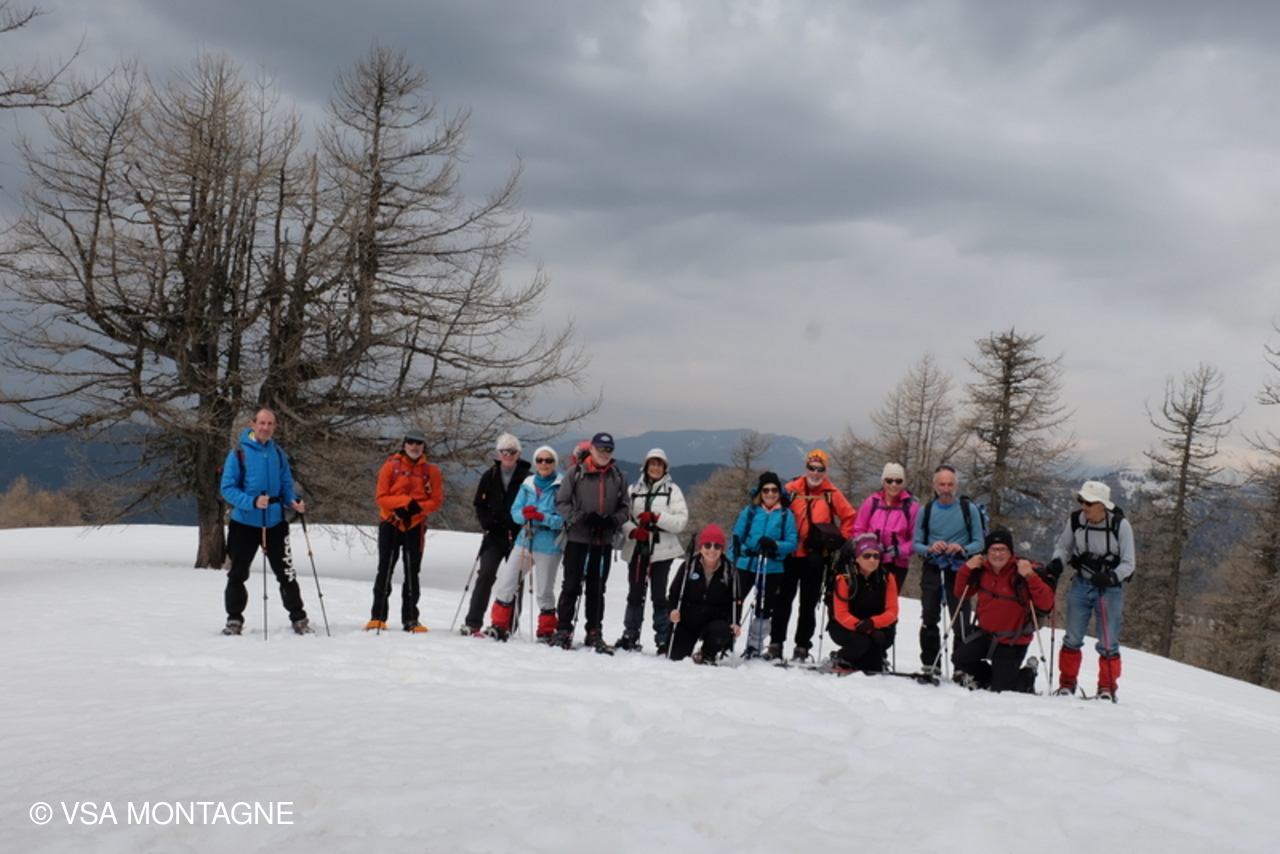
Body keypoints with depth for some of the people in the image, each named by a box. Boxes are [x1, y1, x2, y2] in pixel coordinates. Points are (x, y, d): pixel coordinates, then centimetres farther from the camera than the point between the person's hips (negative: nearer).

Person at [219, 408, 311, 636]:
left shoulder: (278, 453, 7)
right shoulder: (239, 453, -6)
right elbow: (227, 489, -9)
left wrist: (293, 501, -9)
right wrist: (252, 502, -25)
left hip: (275, 523, 2)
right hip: (244, 523, -2)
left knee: (287, 573, 2)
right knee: (238, 574, 8)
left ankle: (298, 618, 11)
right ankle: (234, 619, 21)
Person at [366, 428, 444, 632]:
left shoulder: (431, 471, 4)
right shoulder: (391, 466, 0)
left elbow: (437, 500, 0)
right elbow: (381, 496, -4)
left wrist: (418, 507, -19)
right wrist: (405, 502, -18)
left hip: (415, 527, 1)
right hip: (390, 525, -1)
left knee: (412, 573, 5)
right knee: (385, 571, 1)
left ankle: (410, 619, 10)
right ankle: (378, 617, 6)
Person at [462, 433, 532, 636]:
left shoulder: (527, 478, 0)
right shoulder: (489, 476, 8)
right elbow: (480, 505, 12)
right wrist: (487, 524, -3)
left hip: (517, 536, -1)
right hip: (494, 536, 1)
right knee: (486, 574, -11)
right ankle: (472, 623, -10)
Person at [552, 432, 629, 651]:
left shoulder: (619, 477, 9)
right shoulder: (576, 472, 0)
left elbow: (624, 508, 12)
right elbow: (561, 502, -2)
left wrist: (614, 520, -9)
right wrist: (581, 517, -15)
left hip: (604, 541, 3)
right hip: (577, 538, -3)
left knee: (597, 589, 9)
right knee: (571, 586, 1)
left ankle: (594, 633, 16)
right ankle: (563, 630, 9)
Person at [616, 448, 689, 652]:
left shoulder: (672, 490, 4)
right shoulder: (634, 489, 10)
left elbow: (681, 520, -3)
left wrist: (656, 518, -14)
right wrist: (633, 530, -13)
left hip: (661, 550, -2)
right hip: (636, 548, 2)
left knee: (659, 595, -3)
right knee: (635, 594, 7)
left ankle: (663, 640, 2)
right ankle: (630, 636, 17)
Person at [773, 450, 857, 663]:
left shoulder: (831, 494, 1)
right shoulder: (791, 490, -1)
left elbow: (850, 517, 8)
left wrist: (839, 540, 0)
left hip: (816, 558, 0)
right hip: (790, 555, 0)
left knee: (809, 604, 7)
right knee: (783, 600, 5)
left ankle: (802, 648, 13)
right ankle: (776, 644, 11)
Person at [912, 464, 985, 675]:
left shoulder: (969, 509, 1)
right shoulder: (926, 511, 7)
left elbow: (979, 542, 1)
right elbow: (915, 543, 6)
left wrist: (963, 549, -19)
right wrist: (930, 549, -15)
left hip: (958, 571, -2)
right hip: (932, 570, 2)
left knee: (960, 621, -7)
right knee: (929, 620, 3)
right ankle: (929, 665, 12)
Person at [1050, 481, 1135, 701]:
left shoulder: (1120, 525, -15)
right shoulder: (1076, 520, -7)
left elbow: (1128, 564, -11)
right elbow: (1062, 546, 9)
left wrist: (1111, 578, -29)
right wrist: (1057, 563, -11)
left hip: (1110, 589, -3)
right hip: (1080, 585, 3)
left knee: (1108, 643, 1)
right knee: (1072, 639, 8)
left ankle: (1107, 689, 14)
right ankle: (1067, 684, 20)